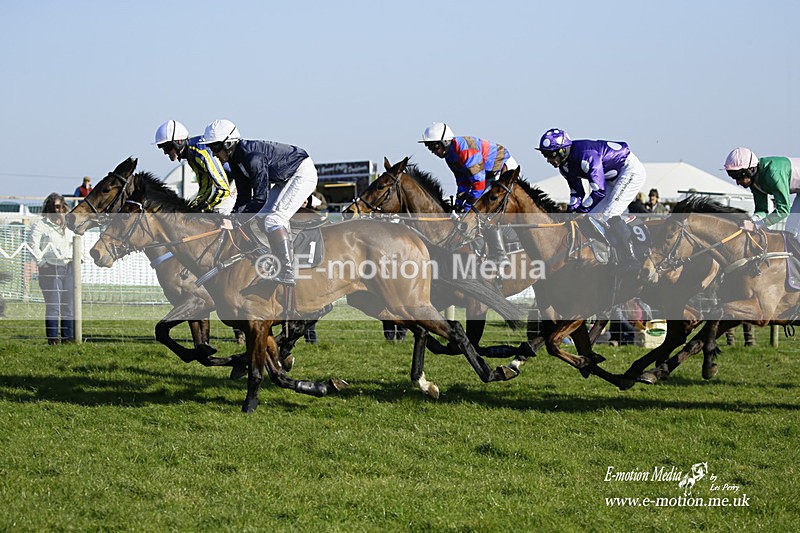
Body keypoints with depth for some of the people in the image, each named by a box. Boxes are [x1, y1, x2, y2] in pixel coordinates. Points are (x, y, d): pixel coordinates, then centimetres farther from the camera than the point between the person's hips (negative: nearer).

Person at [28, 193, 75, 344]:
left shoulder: (68, 225, 17)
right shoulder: (40, 224, -3)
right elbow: (32, 244, -11)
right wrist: (41, 262, -14)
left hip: (68, 268, 6)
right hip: (51, 269, -6)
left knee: (69, 304, 6)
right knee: (53, 305, -6)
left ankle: (68, 336, 12)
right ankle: (53, 337, -2)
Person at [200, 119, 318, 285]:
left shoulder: (252, 156, -31)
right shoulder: (235, 159, -1)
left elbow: (260, 198, -29)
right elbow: (244, 197, 3)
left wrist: (238, 219, -27)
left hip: (303, 173, -10)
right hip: (286, 178, 10)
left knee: (273, 220, -20)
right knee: (263, 217, 7)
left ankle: (288, 274, -21)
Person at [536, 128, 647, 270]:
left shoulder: (586, 156, -33)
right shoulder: (565, 166, -2)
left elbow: (599, 191, -33)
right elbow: (577, 192, 8)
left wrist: (581, 212, -30)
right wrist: (571, 211, -9)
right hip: (614, 178, 10)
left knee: (608, 216, -21)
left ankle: (630, 260, -18)